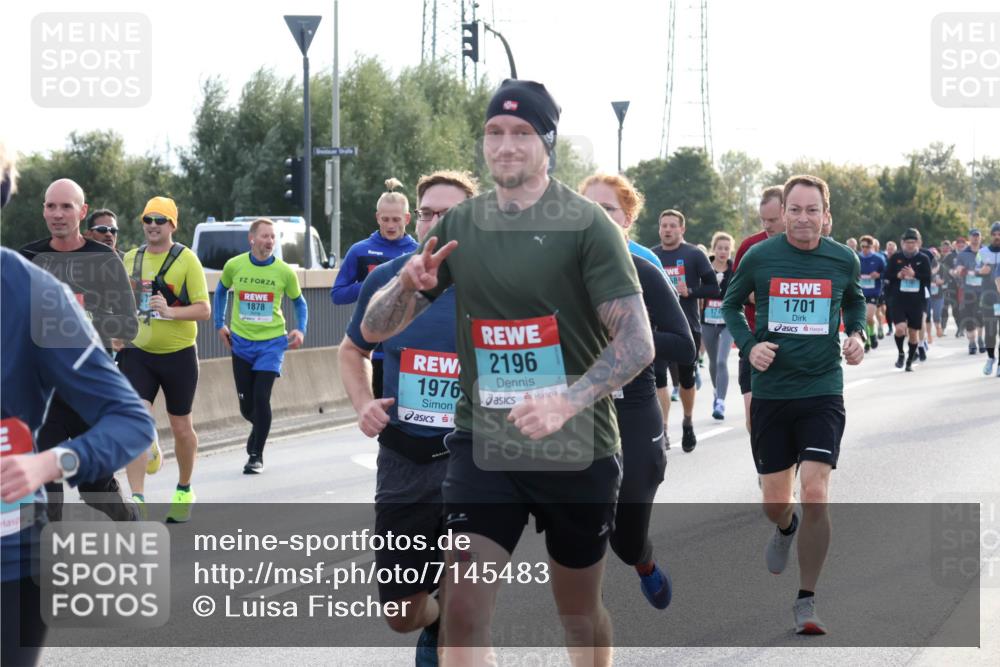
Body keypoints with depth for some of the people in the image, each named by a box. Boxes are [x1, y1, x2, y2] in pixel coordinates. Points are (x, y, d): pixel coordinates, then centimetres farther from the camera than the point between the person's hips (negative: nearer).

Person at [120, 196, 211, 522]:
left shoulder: (186, 259, -8)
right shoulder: (131, 258, 6)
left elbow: (204, 310, -13)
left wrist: (170, 312, -28)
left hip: (178, 354, -2)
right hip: (137, 353, 2)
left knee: (181, 427, 12)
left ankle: (184, 490, 34)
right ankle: (137, 498, -17)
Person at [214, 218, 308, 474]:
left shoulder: (284, 272, -6)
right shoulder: (234, 266, -3)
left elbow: (299, 302, 9)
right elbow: (221, 291, 16)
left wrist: (301, 330, -6)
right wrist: (220, 324, 10)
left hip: (272, 341, -2)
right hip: (241, 342, 2)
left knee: (261, 398, -12)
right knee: (246, 404, 6)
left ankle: (256, 456, 2)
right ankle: (260, 430, 40)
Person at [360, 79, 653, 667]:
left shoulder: (587, 225, -8)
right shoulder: (459, 226, 4)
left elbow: (638, 342, -15)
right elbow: (374, 329, 7)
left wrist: (567, 401, -31)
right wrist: (410, 284, -15)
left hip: (577, 448, -2)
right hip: (483, 444, 2)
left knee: (580, 612, 14)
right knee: (464, 611, -13)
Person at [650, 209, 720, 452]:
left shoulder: (694, 255, -2)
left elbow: (713, 288, -3)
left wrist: (690, 291, -18)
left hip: (688, 327, -2)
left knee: (686, 378, 10)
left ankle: (688, 423, 32)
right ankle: (661, 430, -10)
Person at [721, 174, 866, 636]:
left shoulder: (843, 260, -1)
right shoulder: (759, 257, -4)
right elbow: (731, 304, 11)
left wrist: (856, 334, 1)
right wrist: (749, 344, -6)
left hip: (822, 393, -1)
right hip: (770, 391, 1)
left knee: (815, 494, -14)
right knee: (775, 501, 8)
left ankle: (806, 602, -1)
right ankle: (786, 530, 48)